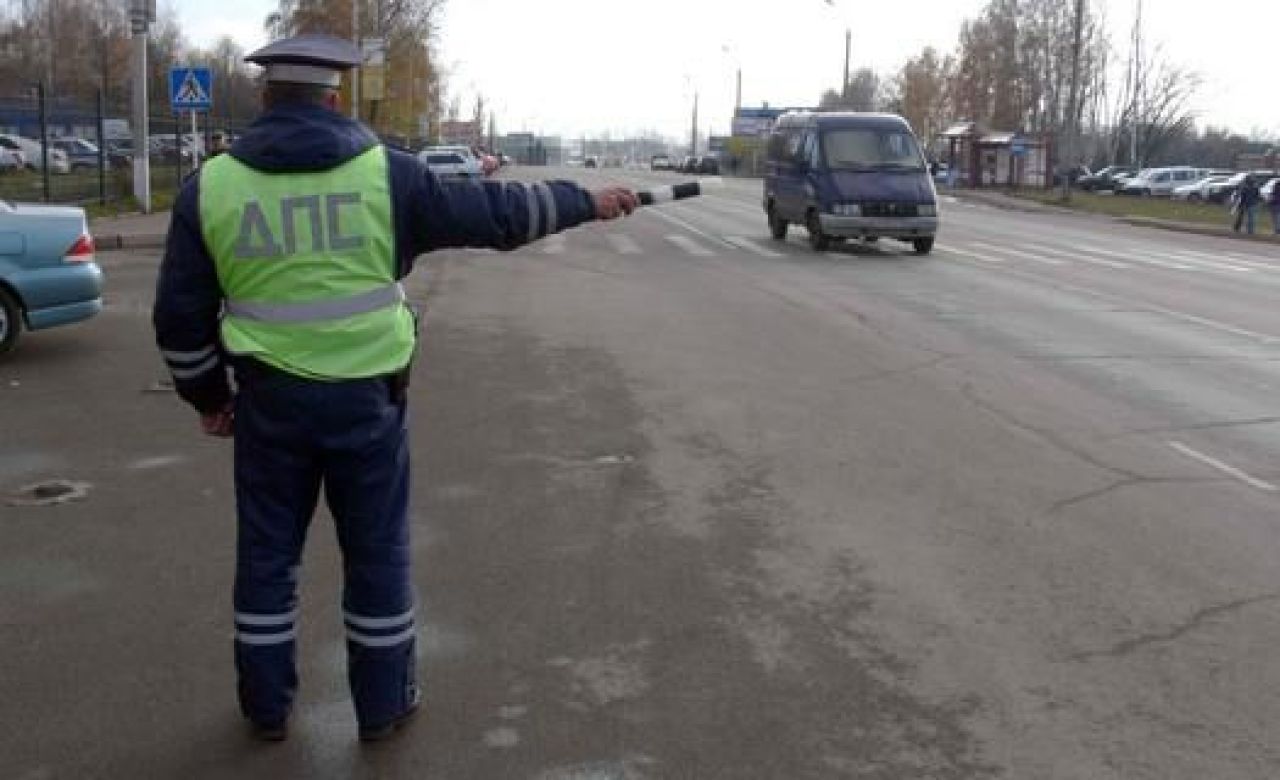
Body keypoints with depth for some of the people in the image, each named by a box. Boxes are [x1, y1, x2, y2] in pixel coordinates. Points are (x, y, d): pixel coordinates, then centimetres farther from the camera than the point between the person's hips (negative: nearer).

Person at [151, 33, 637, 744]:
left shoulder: (210, 187, -2)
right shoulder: (385, 175, -8)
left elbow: (180, 315, 2)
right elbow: (497, 214, -2)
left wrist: (207, 396, 16)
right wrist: (586, 202, 11)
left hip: (269, 401, 2)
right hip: (365, 398, -1)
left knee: (266, 552, 16)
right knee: (377, 553, 13)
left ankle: (266, 706, 29)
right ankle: (383, 704, 25)